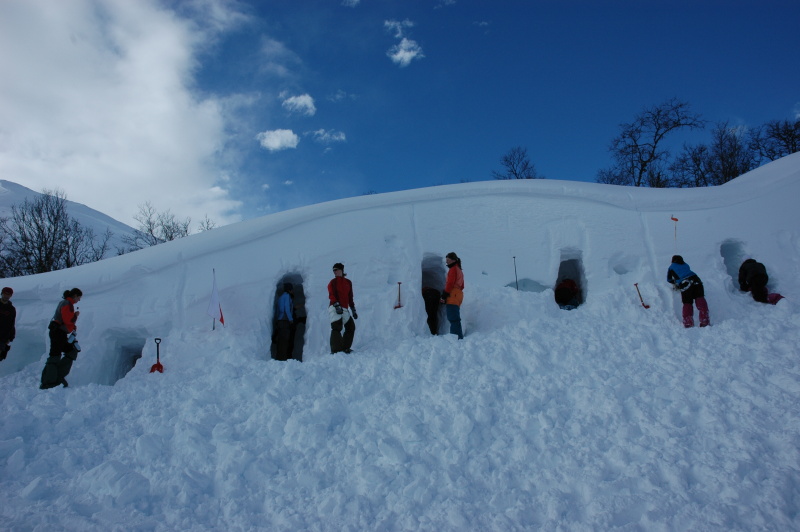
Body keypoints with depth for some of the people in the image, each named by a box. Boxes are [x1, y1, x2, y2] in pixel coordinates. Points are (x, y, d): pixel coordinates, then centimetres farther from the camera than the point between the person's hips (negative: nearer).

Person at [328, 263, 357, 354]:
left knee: (351, 327, 5)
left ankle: (345, 348, 14)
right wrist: (336, 305, -22)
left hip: (345, 309, 6)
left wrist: (353, 309, 19)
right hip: (335, 308, -6)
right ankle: (335, 350, -19)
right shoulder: (333, 282, 5)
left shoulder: (348, 282, 18)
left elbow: (350, 297, 22)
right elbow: (332, 295, -8)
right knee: (336, 328, -16)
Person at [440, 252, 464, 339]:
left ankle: (456, 338, -18)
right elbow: (461, 286, 25)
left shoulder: (453, 269, -7)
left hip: (452, 297, -10)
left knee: (453, 319, -13)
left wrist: (444, 296, -14)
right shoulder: (459, 270, 23)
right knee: (455, 319, 12)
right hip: (458, 296, 10)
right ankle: (459, 337, 12)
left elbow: (450, 284, -15)